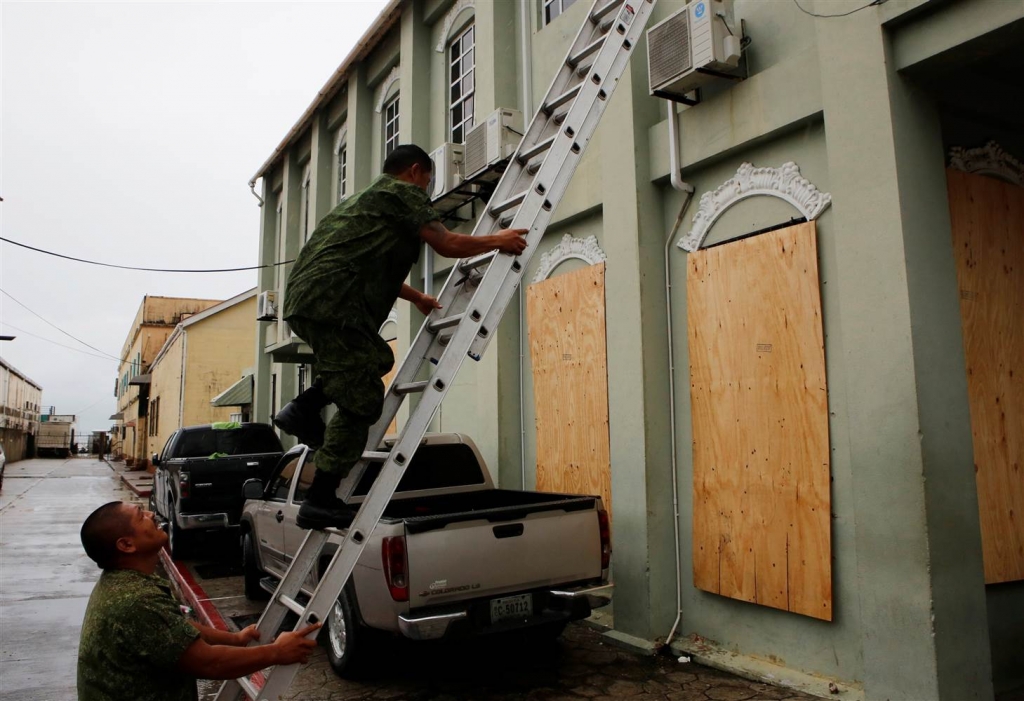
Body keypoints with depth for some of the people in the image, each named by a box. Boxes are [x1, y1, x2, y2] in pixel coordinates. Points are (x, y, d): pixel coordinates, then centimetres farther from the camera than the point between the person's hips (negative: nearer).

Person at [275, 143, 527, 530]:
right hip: (330, 304, -9)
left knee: (378, 358, 25)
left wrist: (417, 298, 46)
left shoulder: (366, 197, 33)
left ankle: (303, 408, 13)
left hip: (303, 299, 10)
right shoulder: (403, 192, 5)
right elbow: (448, 244, -3)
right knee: (362, 402, -5)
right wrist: (498, 240, 12)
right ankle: (320, 503, -2)